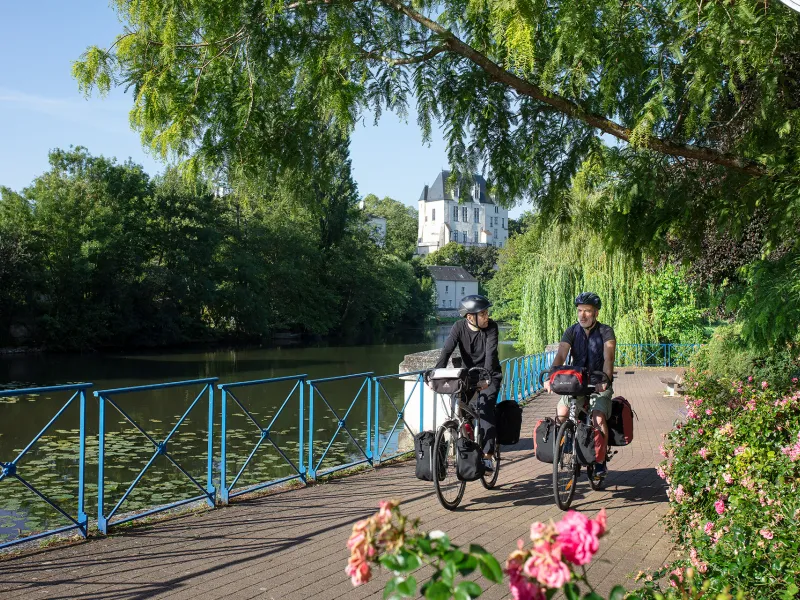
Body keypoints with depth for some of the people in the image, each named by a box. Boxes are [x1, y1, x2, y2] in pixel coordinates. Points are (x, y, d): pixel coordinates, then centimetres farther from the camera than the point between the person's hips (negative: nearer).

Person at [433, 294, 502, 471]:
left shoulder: (491, 327, -16)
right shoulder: (459, 327, -12)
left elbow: (491, 353, -28)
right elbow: (446, 351, -20)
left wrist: (486, 376, -43)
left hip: (489, 376, -3)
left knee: (485, 409, -20)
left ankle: (487, 456, -17)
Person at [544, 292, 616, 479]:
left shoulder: (606, 331, -7)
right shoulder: (571, 331, 0)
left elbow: (608, 358, -21)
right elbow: (560, 356, -13)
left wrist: (605, 380, -39)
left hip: (599, 384, -3)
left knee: (598, 418, -24)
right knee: (561, 414, -19)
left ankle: (601, 462, -7)